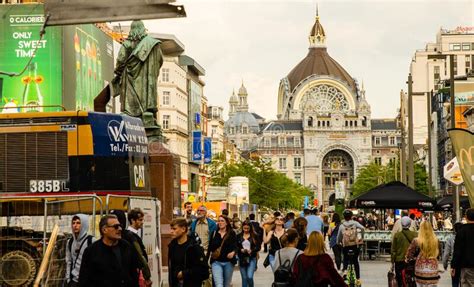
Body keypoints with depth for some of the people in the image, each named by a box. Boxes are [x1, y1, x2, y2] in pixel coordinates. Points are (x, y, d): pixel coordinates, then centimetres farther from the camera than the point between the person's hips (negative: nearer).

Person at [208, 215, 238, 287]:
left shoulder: (232, 233, 1)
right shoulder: (214, 233, 6)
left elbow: (235, 246, -5)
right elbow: (210, 246, 15)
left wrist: (233, 252, -24)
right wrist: (211, 252, -3)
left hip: (228, 262, 0)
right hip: (216, 262, 0)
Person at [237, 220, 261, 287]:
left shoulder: (254, 236, 0)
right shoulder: (238, 236, 5)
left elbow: (258, 247, 0)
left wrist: (251, 250, -16)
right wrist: (241, 250, -14)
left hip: (251, 259, -2)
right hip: (242, 259, 2)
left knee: (250, 277, -15)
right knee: (244, 278, 7)